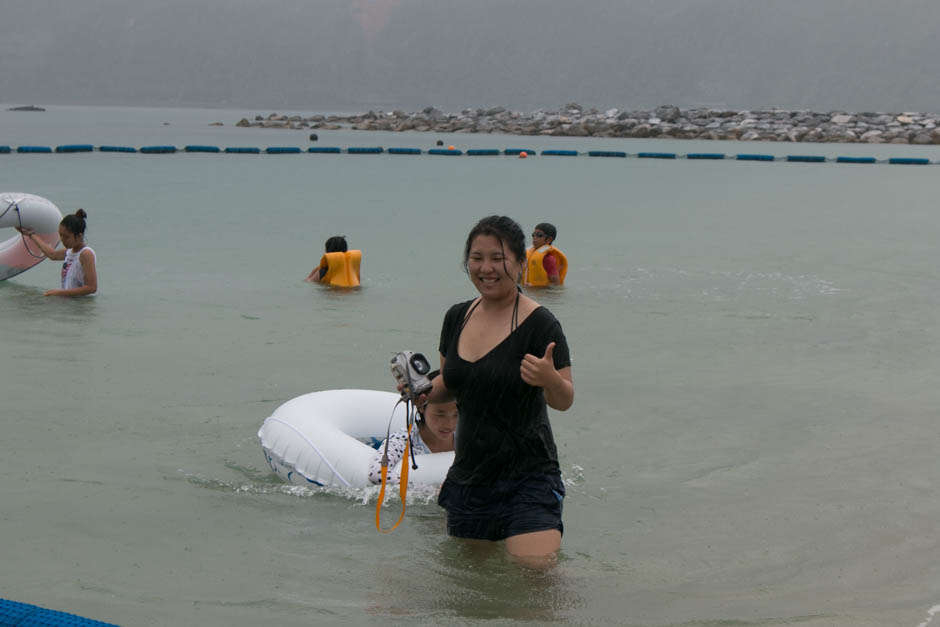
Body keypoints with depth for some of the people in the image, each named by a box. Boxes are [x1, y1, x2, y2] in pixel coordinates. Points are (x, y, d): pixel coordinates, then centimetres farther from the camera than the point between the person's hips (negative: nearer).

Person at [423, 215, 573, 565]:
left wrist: (550, 379, -33)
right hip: (468, 476, 6)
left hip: (527, 480, -6)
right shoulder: (457, 317, 7)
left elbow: (564, 401, -11)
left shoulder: (539, 324, -12)